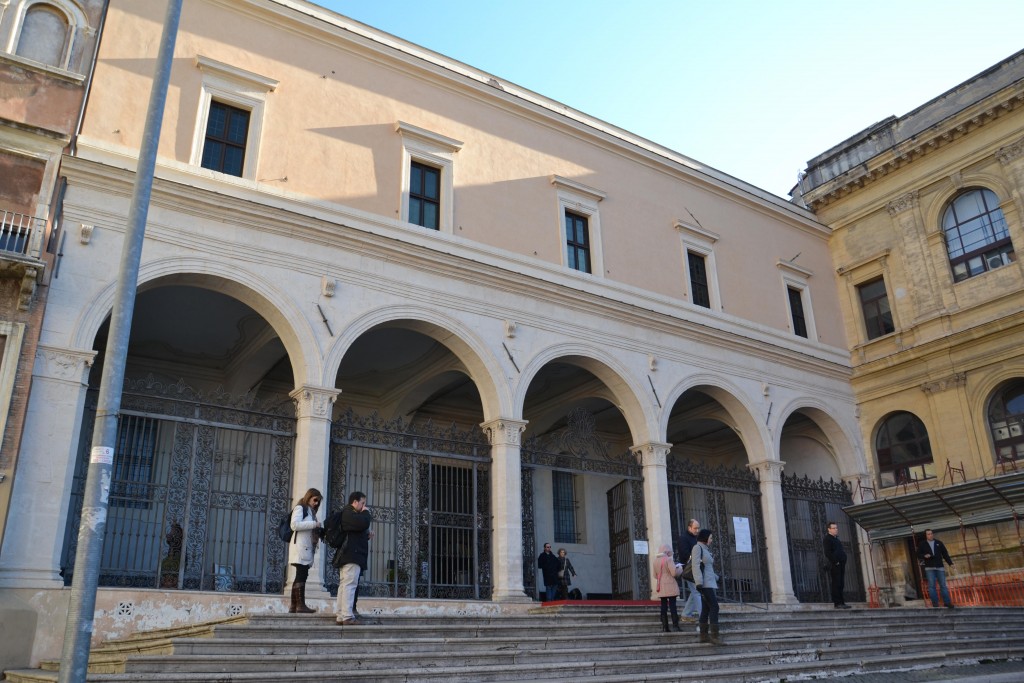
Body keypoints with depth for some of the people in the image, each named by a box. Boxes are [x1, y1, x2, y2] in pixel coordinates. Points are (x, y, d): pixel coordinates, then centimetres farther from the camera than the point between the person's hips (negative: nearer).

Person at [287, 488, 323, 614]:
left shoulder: (310, 511, 24)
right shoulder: (300, 508, -2)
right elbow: (294, 525, -17)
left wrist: (318, 531, 5)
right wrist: (314, 524, -16)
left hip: (307, 547, 9)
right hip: (300, 546, -9)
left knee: (300, 576, 6)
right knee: (302, 575, -12)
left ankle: (294, 605, 8)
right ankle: (301, 604, -14)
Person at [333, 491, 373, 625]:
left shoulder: (350, 513, 25)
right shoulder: (348, 512, -9)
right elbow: (363, 524, -24)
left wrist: (367, 535, 13)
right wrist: (366, 512, -5)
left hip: (347, 555, 11)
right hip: (351, 555, -11)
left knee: (344, 585, 9)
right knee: (350, 585, -13)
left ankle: (341, 616, 11)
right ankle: (347, 616, -17)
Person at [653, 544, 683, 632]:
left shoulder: (655, 560, 9)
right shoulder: (668, 559, -10)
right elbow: (674, 573, -15)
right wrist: (680, 568, 2)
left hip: (661, 587, 5)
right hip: (670, 586, -5)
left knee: (663, 606, 6)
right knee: (672, 605, -4)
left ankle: (665, 626, 5)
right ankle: (675, 625, -8)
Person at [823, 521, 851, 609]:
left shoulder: (836, 539, 23)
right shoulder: (827, 539, -5)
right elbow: (827, 553, -14)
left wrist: (843, 561, 12)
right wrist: (835, 562, -17)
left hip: (841, 565, 9)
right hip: (834, 565, -9)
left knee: (841, 584, 8)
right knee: (836, 584, -9)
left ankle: (841, 602, 11)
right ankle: (837, 603, -10)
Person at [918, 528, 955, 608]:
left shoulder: (939, 543, 9)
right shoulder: (923, 545, 5)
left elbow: (945, 554, 9)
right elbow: (918, 555, 7)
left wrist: (950, 563, 2)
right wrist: (924, 556, -12)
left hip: (940, 567, 1)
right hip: (929, 568, -1)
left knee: (943, 585, 1)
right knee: (931, 586, -3)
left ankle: (947, 602, 7)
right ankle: (935, 603, 0)